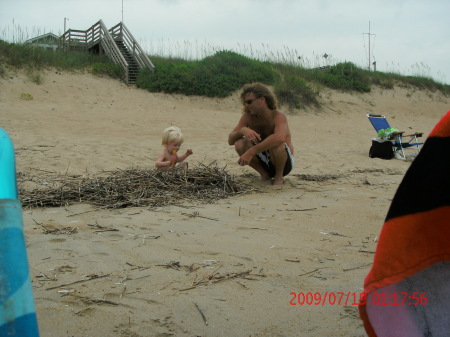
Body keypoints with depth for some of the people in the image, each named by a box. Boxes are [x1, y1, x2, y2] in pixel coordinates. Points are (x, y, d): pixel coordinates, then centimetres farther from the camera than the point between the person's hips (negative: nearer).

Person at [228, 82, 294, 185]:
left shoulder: (278, 116, -24)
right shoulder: (247, 116, -8)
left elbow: (280, 137, -47)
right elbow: (231, 140, -12)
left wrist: (251, 152, -50)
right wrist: (242, 130, -35)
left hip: (285, 162, -4)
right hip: (264, 160, 4)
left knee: (276, 143, -36)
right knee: (239, 144, -21)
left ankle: (279, 176, -8)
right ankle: (264, 174, 0)